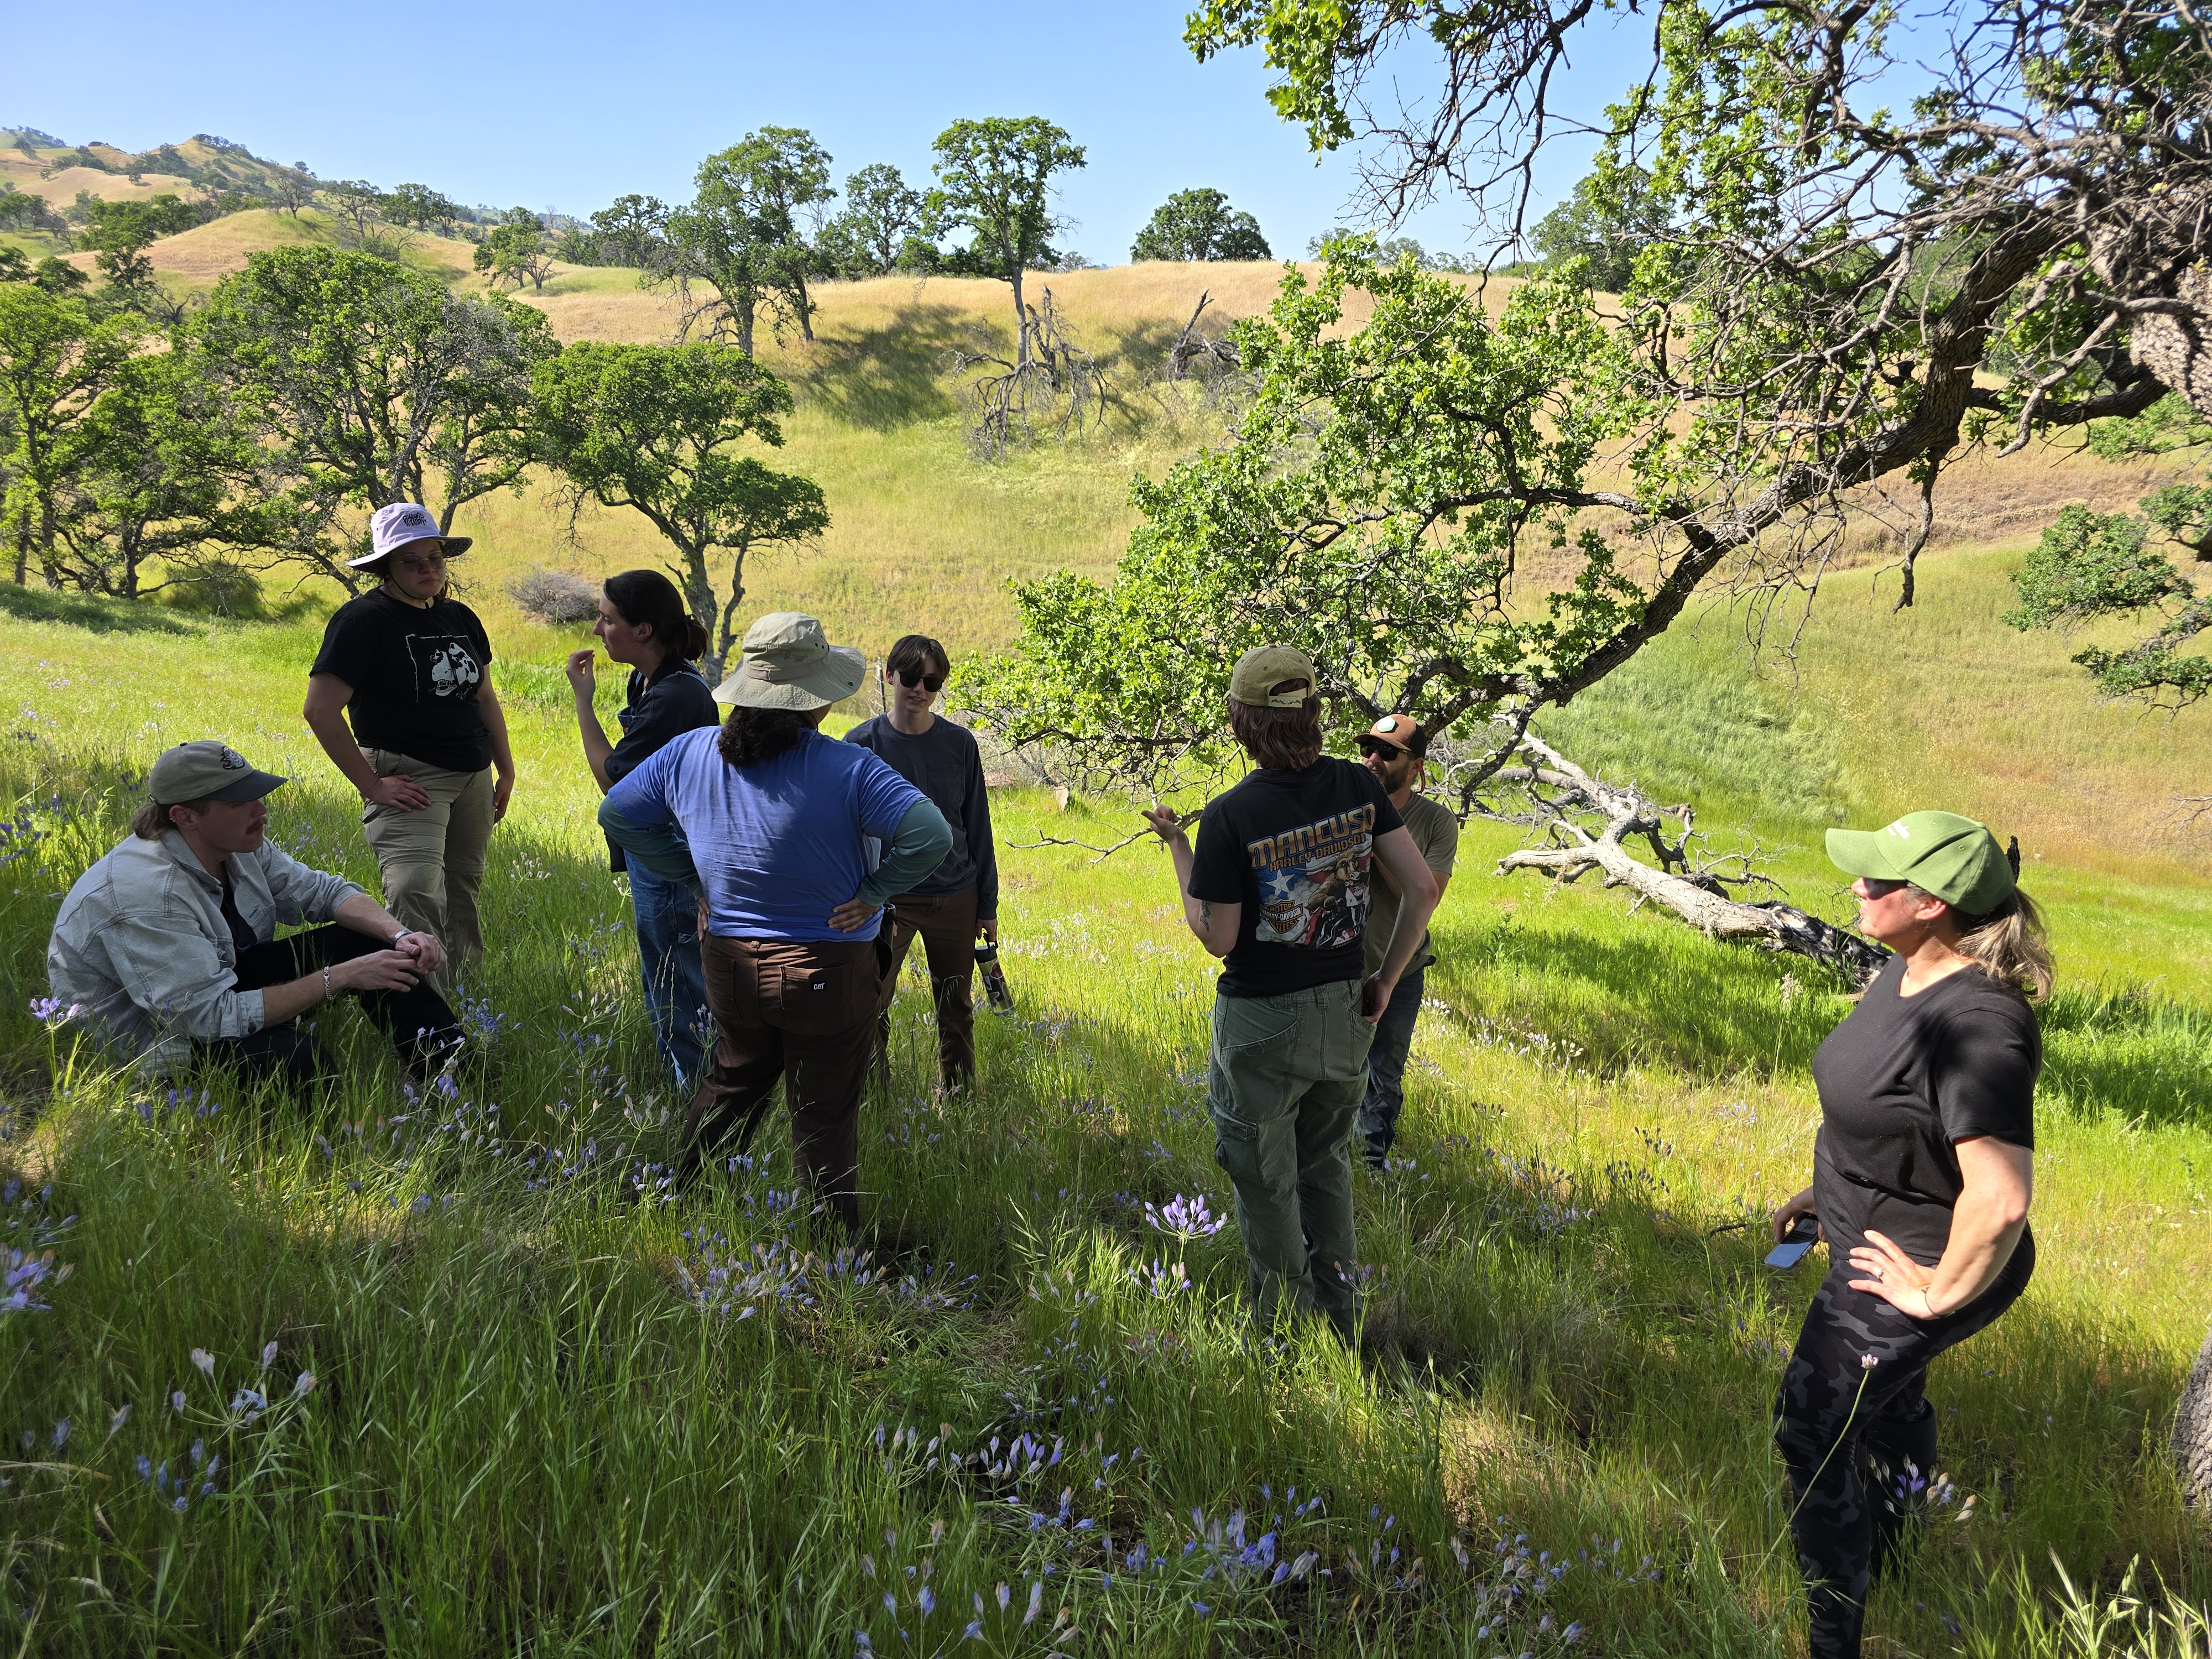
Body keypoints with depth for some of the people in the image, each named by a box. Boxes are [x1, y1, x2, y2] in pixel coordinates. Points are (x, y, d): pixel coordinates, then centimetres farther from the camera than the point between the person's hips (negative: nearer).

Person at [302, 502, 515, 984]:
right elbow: (320, 710, -15)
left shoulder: (460, 617, 12)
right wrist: (371, 785, -16)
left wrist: (506, 770, 19)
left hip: (473, 780, 7)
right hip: (407, 780, -7)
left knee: (463, 896, 14)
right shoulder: (364, 619, -10)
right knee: (416, 899, -22)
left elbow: (485, 698, 23)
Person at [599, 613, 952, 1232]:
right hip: (829, 974, -5)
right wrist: (872, 893, -14)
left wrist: (691, 873, 9)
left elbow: (617, 814, 8)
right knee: (823, 1116, 11)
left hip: (730, 965, 5)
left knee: (731, 1082, 28)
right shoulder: (846, 769, -20)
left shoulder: (689, 753, -4)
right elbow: (931, 836, -27)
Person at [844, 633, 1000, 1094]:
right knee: (870, 1009, -3)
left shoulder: (959, 743, 0)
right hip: (887, 899, -2)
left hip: (955, 899, 2)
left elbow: (977, 827, 6)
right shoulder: (862, 743, -4)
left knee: (957, 1011, 11)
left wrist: (988, 905, 6)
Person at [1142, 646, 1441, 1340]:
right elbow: (1423, 889, -6)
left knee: (1266, 1183, 14)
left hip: (1263, 1025, -5)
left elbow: (1217, 938, -15)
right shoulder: (1358, 786, -7)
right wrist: (1387, 979, 5)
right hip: (1345, 1012, 5)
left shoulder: (1229, 816, -21)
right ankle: (1339, 1321, 36)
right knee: (1327, 1164, 24)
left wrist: (1176, 847, -5)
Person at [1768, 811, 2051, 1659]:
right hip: (1876, 1228, 9)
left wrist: (1937, 1295, -25)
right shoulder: (1906, 972, -5)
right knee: (1888, 1399, 30)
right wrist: (1826, 1189, 15)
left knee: (1814, 1425, 3)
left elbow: (2001, 1200, -39)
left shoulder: (1977, 1025, -35)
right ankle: (1884, 1550, 57)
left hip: (1919, 1264, -9)